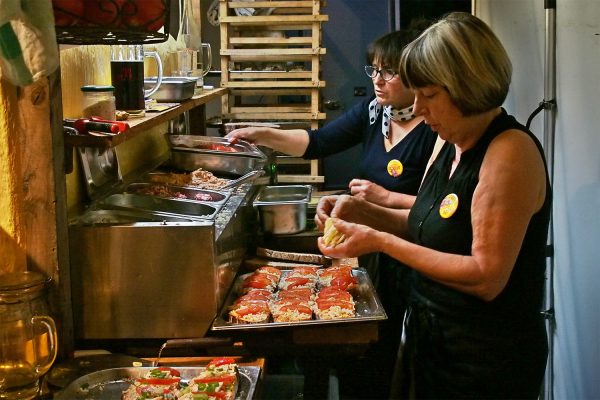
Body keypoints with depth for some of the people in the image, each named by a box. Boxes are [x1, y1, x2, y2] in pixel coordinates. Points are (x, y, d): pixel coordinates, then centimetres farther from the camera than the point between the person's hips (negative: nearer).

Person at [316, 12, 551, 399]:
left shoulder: (510, 151, -22)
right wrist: (361, 211, -1)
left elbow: (487, 277, -27)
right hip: (430, 339, 8)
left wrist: (381, 241, -25)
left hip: (487, 363, -8)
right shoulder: (452, 146, 5)